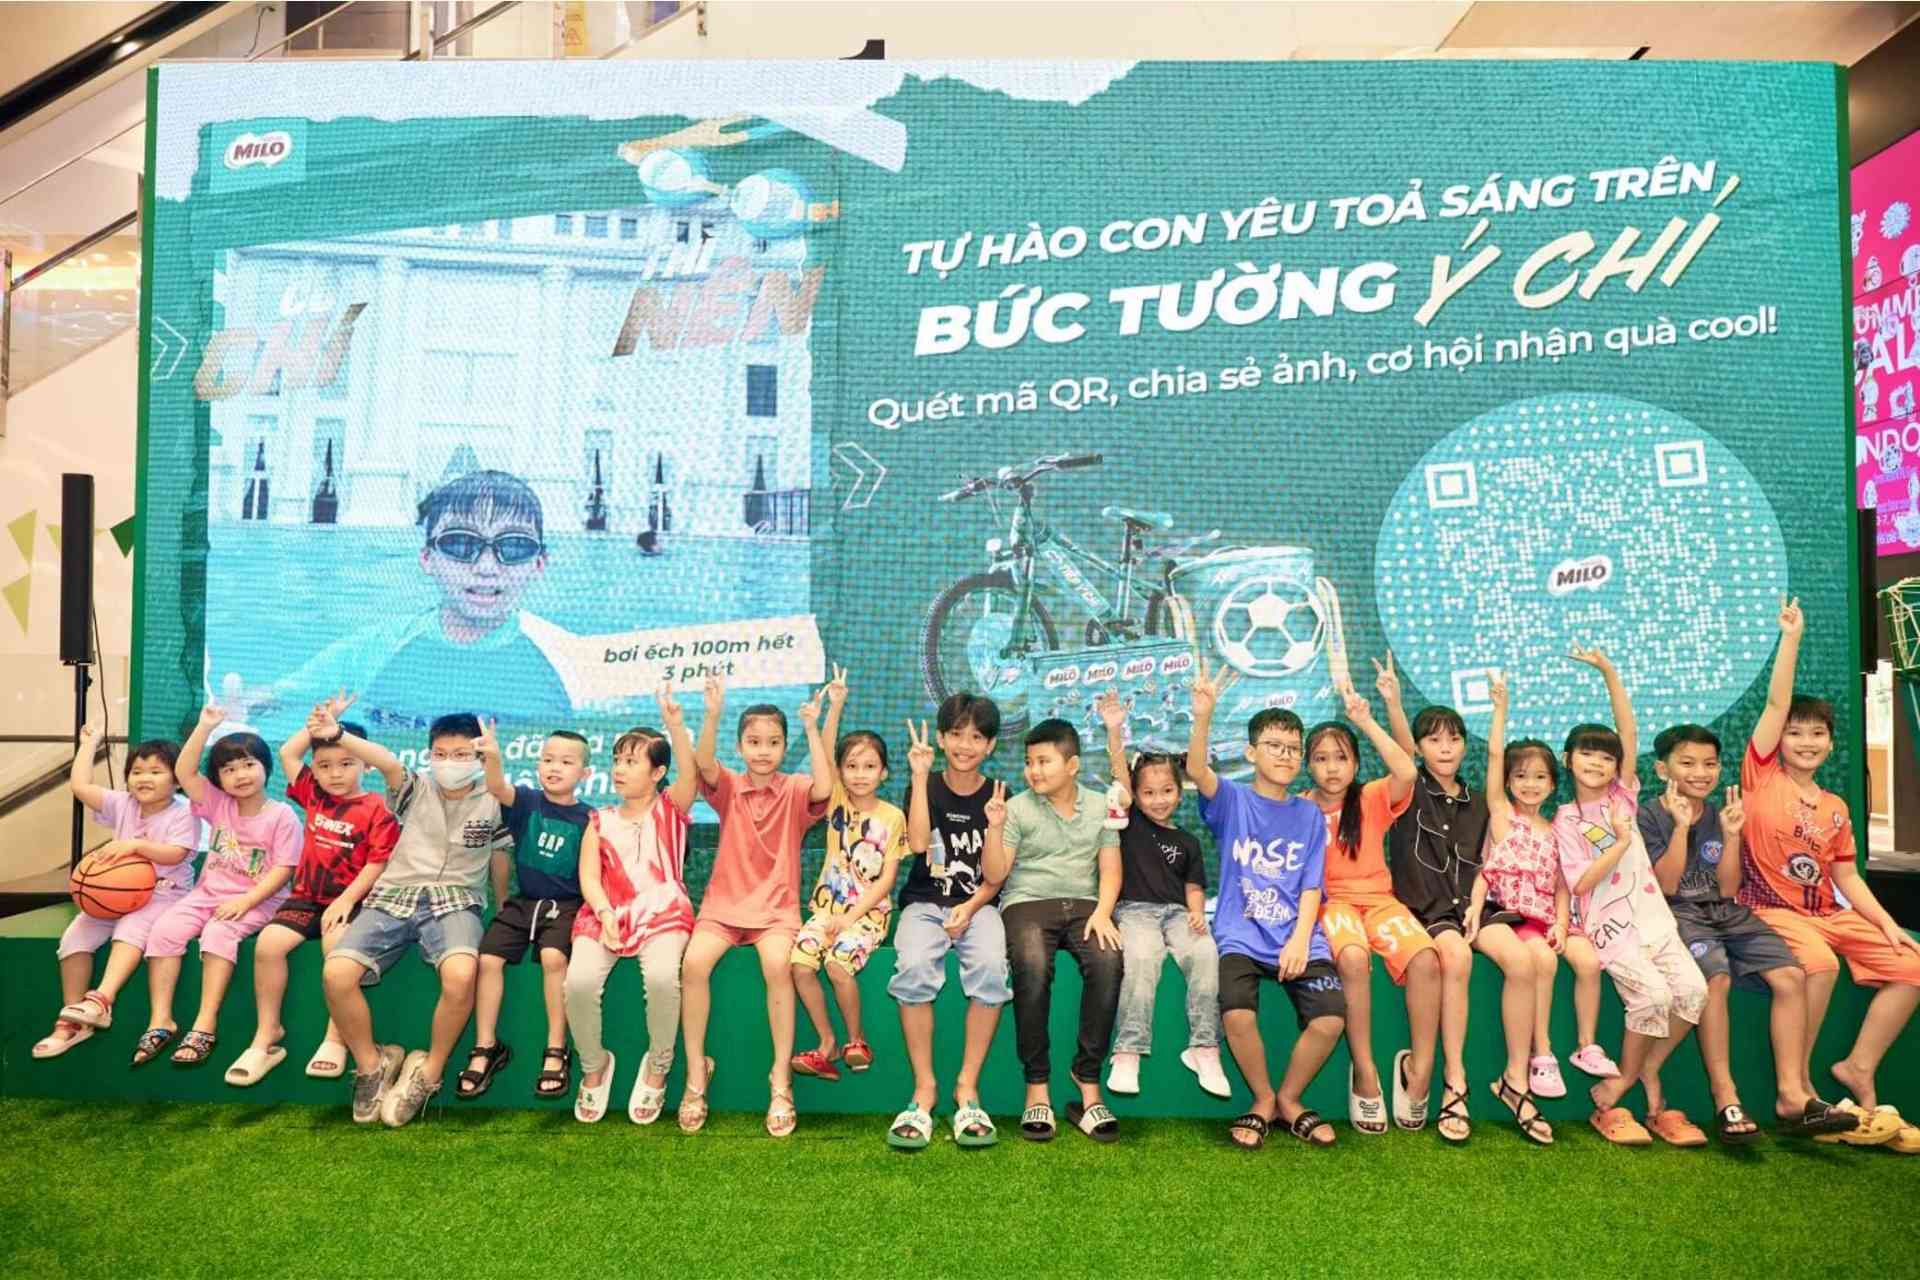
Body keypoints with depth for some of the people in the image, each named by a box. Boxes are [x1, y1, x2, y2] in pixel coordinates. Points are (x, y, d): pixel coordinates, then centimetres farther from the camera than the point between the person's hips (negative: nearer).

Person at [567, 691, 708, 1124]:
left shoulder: (670, 808, 11)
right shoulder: (601, 821, 17)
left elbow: (693, 770, -9)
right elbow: (588, 877, 5)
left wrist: (675, 724, -23)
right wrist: (606, 914, -14)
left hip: (662, 913, -2)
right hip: (607, 914, 3)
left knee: (662, 977, -34)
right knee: (579, 981, -27)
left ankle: (658, 1066, -4)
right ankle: (594, 1065, 3)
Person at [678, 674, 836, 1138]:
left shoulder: (795, 790, 2)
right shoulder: (728, 787, 5)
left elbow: (824, 789, -21)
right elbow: (705, 766, -17)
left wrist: (813, 727, -20)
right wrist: (713, 715, -31)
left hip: (776, 905, -1)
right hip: (724, 901, 2)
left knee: (777, 965, -32)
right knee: (694, 962, -27)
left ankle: (781, 1079, -18)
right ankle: (696, 1074, -11)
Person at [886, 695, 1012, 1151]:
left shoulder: (998, 796, 5)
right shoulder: (925, 787, 5)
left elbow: (996, 876, 3)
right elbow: (918, 843, -13)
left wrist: (970, 907, -15)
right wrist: (920, 775, -13)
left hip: (978, 904, 0)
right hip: (925, 902, 0)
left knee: (991, 967, -32)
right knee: (914, 966, -32)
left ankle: (967, 1087, -18)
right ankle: (924, 1088, -18)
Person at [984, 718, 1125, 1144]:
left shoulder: (1100, 806, 11)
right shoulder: (1017, 808, 4)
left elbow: (1110, 869, 8)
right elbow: (994, 875, 0)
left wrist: (1102, 912, -9)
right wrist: (995, 828, -14)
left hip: (1083, 903, 2)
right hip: (1028, 902, -2)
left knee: (1107, 962, -31)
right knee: (1033, 968, -34)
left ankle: (1088, 1084, -21)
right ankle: (1037, 1086, -20)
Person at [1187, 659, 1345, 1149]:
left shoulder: (1309, 814, 13)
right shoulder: (1232, 800, 5)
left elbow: (1311, 887, 7)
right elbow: (1197, 771, -17)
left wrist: (1300, 940, -10)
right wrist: (1203, 717, -35)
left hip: (1297, 935, 2)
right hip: (1240, 934, -2)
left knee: (1331, 1018, -21)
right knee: (1237, 1014, -28)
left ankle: (1289, 1099, 10)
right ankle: (1263, 1100, 4)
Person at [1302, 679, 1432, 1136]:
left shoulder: (1373, 799, 4)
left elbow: (1406, 772, -17)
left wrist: (1366, 721, -16)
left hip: (1378, 898, 2)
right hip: (1331, 902, -1)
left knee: (1425, 960, -29)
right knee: (1354, 959, -36)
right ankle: (1365, 1074, -23)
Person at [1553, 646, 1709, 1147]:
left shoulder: (1622, 796, 12)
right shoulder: (1566, 819, 1)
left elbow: (1630, 736, 0)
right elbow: (1582, 882, -9)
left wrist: (1608, 672, -8)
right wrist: (1621, 840, -10)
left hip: (1653, 917, 5)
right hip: (1610, 926, -4)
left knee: (1693, 989, -17)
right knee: (1653, 994, -27)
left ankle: (1617, 1089, -2)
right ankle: (1630, 1084, -4)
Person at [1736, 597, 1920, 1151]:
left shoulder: (1836, 808, 14)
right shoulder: (1761, 776, 0)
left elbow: (1847, 876, 13)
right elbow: (1775, 703, -7)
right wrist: (1791, 637, -8)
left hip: (1831, 914, 6)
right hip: (1772, 911, -6)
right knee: (1821, 964, -33)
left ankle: (1858, 1069, 1)